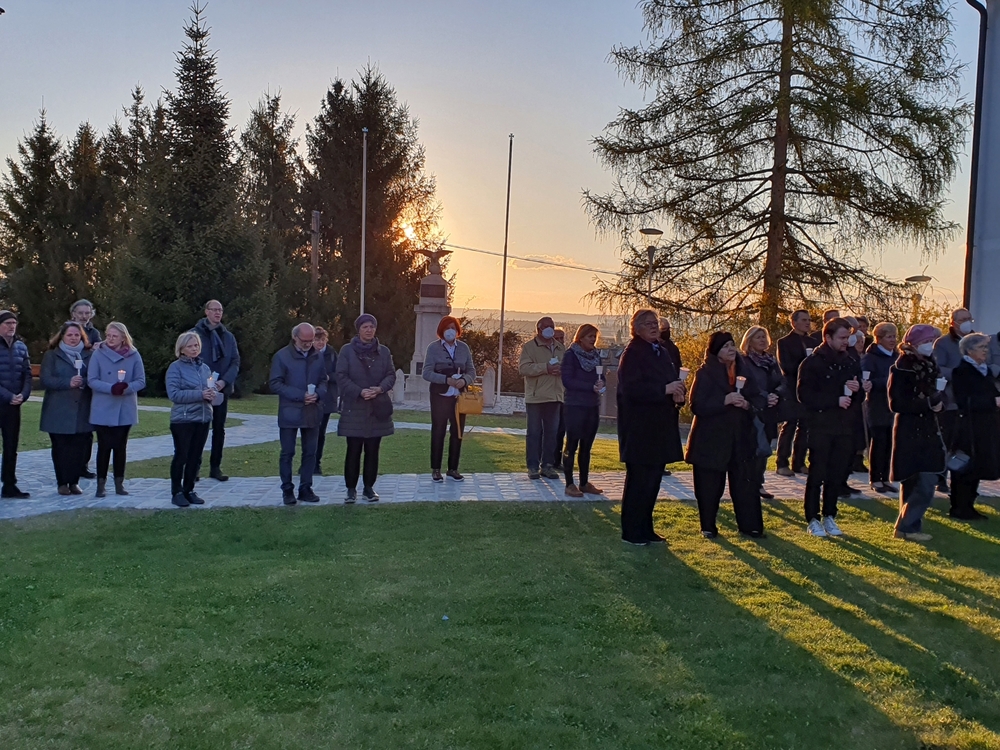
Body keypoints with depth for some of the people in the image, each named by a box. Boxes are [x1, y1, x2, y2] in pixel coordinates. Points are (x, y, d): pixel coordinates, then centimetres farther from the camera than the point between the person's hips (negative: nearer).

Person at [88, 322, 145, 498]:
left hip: (125, 410, 1)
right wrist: (111, 388, -23)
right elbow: (91, 380, -7)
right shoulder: (98, 354, -4)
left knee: (120, 446, 10)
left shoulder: (133, 355, -1)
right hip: (102, 410, -1)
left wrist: (126, 388, -20)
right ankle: (101, 483, 10)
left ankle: (119, 482, 19)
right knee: (104, 446, 0)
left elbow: (141, 381, -1)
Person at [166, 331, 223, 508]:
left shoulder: (204, 367, 11)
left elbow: (214, 390, 15)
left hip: (203, 419, 5)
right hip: (182, 419, -5)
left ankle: (189, 490, 20)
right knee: (181, 456, 0)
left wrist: (213, 394, -10)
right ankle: (177, 492, 9)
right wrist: (200, 395, -20)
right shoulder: (175, 367, -4)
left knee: (195, 457, 10)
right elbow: (173, 394, -14)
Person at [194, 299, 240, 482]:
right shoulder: (196, 334, -3)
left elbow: (235, 362, 4)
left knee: (219, 429, 7)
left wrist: (224, 381, -12)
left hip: (222, 389, 3)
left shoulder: (228, 336, 7)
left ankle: (215, 467, 15)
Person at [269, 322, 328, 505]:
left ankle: (305, 488, 18)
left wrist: (318, 394, -10)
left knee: (310, 452, 8)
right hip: (289, 413, -4)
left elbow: (323, 381, 13)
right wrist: (300, 396, -16)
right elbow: (275, 384, -9)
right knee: (287, 453, 2)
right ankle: (287, 490, 11)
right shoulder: (282, 356, -5)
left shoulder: (317, 358, 7)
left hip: (312, 413, 4)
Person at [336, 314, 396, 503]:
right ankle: (351, 489, 7)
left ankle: (369, 487, 15)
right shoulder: (347, 351, 0)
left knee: (372, 450, 6)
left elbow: (391, 375, 7)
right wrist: (359, 391, -16)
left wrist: (380, 388, -13)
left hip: (377, 408, 3)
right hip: (354, 407, -2)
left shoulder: (384, 351, 8)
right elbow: (342, 377, -4)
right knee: (353, 450, -1)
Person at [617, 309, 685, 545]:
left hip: (660, 428, 8)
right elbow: (631, 389, -22)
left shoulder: (661, 353, 15)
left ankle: (645, 529, 22)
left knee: (652, 480, 13)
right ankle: (632, 532, 6)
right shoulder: (633, 353, -11)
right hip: (639, 428, -8)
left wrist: (677, 395, -2)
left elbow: (671, 382, 21)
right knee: (639, 480, -3)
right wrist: (665, 389, -24)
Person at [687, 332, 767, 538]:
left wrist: (748, 404, -13)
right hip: (711, 438, -4)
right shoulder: (705, 373, -6)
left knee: (746, 482, 3)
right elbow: (697, 405, -14)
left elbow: (760, 399, 9)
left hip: (742, 437, 4)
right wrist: (724, 401, -22)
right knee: (710, 485, 2)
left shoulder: (744, 370, 8)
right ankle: (708, 527, 16)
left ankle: (749, 525, 14)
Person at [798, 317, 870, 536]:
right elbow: (805, 396, -13)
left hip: (845, 429, 5)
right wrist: (835, 400, -18)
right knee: (817, 475, -2)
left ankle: (829, 517, 18)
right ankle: (813, 519, 5)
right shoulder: (813, 363, -4)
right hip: (820, 428, -5)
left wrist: (858, 390, -8)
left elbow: (858, 400, 15)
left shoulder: (852, 363, 12)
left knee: (837, 476, 8)